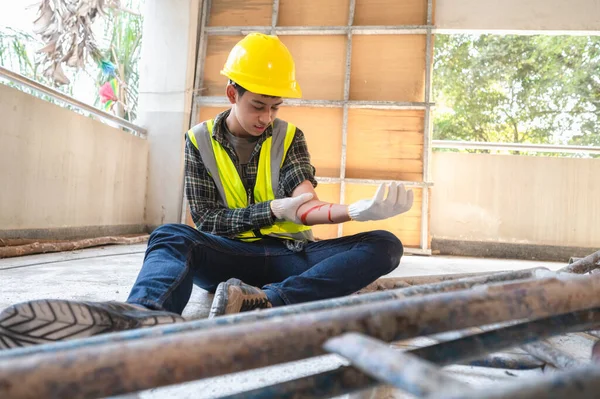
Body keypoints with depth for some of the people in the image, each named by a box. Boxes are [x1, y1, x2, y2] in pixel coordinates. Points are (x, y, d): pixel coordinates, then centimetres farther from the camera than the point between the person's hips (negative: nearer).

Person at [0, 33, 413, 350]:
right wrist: (273, 211, -20)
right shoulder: (201, 141, 1)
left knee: (385, 246, -24)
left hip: (288, 254, 2)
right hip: (231, 257, -1)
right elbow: (207, 220, -5)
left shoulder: (289, 137, 5)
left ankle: (258, 302, -43)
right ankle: (147, 317, -64)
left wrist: (355, 210, -32)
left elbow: (304, 206, -10)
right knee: (171, 236, -31)